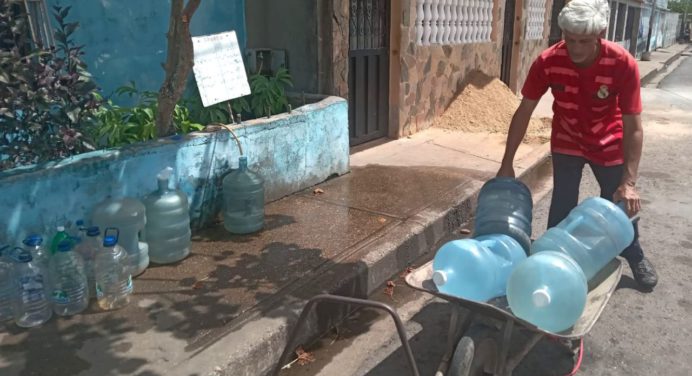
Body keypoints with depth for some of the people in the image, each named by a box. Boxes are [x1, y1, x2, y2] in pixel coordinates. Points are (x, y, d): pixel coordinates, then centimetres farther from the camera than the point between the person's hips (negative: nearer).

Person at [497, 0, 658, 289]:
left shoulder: (623, 64, -30)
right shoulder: (548, 62, -26)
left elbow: (633, 127, -26)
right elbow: (524, 112, -17)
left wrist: (629, 181, -32)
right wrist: (507, 163, -17)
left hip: (609, 144, 0)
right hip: (567, 143, 1)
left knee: (621, 203, 9)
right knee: (562, 205, -3)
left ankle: (636, 258, 35)